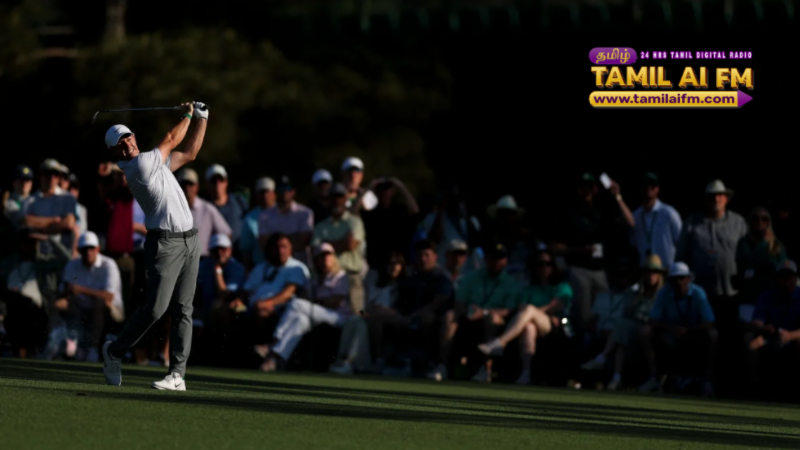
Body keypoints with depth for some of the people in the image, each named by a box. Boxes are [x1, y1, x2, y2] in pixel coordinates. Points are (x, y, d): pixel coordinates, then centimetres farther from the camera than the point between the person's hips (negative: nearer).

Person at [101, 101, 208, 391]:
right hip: (165, 243, -8)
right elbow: (171, 140, 2)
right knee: (154, 308, -13)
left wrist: (202, 119, 22)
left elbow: (189, 153, 27)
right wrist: (187, 116, 19)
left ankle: (178, 374, -1)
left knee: (182, 309, 1)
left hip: (189, 241, 8)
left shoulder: (154, 162, 16)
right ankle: (115, 351, 9)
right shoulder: (139, 165, -11)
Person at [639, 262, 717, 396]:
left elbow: (709, 323, -21)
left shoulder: (698, 293, -14)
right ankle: (653, 378, -20)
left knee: (712, 334, -32)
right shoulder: (664, 294, -9)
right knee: (646, 331, -23)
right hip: (670, 337, 2)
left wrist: (687, 330, -31)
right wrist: (672, 329, -28)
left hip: (694, 337, -2)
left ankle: (708, 380, -28)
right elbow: (653, 321, -12)